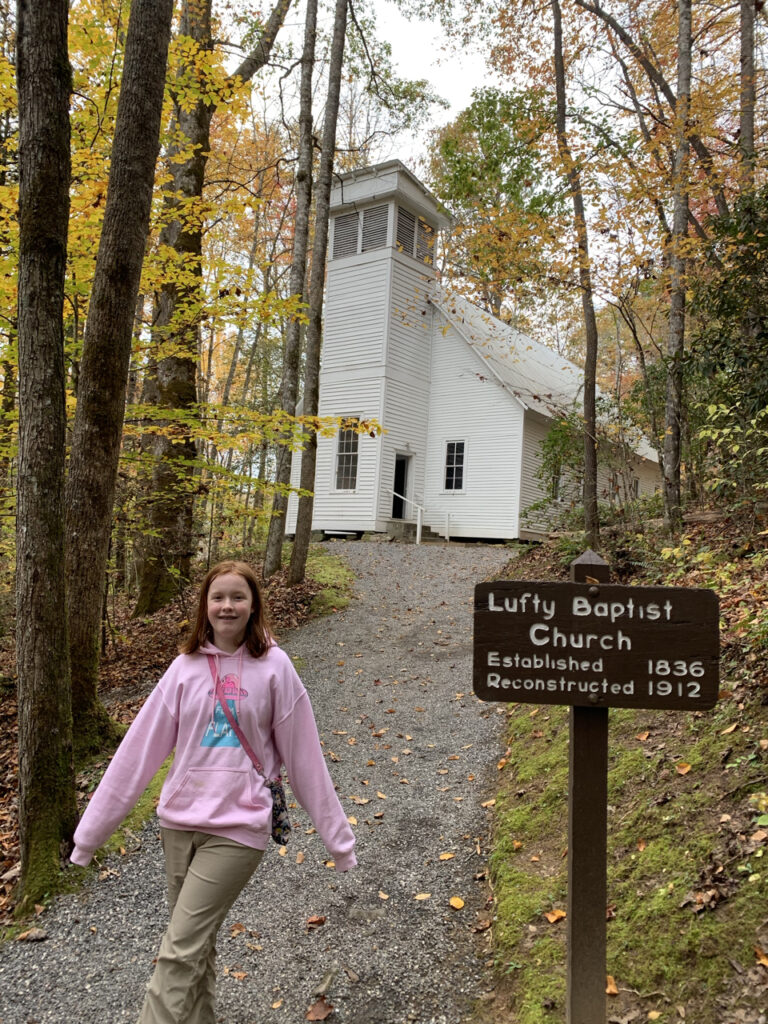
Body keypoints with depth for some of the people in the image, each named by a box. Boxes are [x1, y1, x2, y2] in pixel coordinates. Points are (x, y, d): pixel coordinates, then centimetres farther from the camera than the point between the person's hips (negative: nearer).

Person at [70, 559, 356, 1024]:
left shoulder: (273, 666, -7)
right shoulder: (186, 667, 0)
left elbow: (303, 754, -4)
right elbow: (140, 750, 2)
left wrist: (336, 833, -1)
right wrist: (92, 829, 4)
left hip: (238, 828, -3)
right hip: (178, 821, 4)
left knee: (180, 954, -3)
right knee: (197, 944, 18)